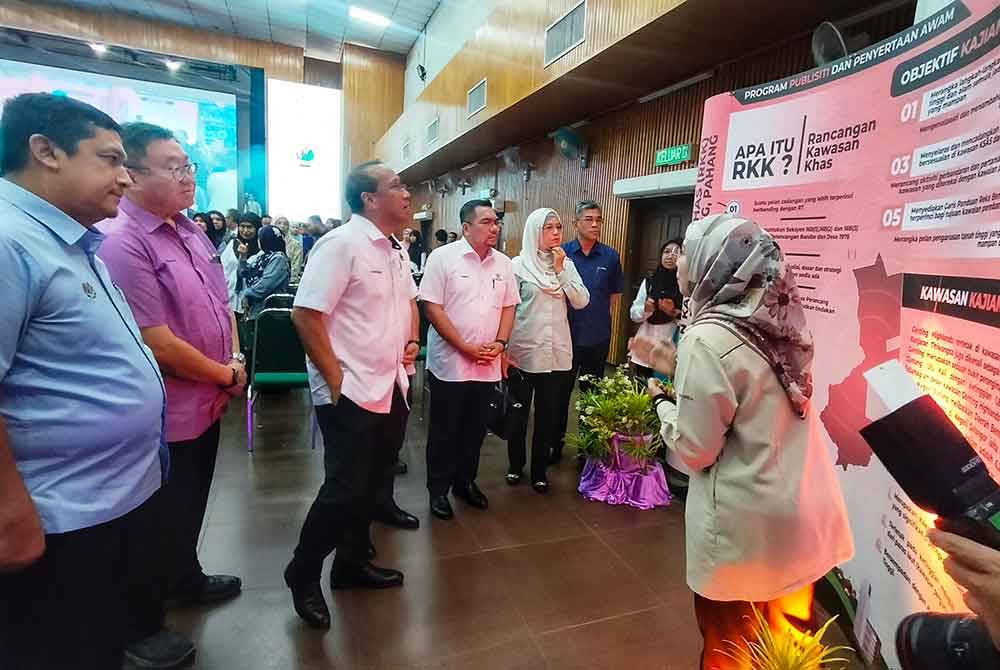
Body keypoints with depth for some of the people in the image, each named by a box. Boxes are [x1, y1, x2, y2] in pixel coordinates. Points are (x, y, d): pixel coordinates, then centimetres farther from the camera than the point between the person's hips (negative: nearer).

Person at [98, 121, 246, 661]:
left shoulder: (191, 231, 5)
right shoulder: (121, 242, -23)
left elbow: (222, 303, 13)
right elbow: (156, 342, -25)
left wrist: (236, 363, 0)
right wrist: (226, 375, -13)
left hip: (206, 402, 8)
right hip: (167, 412, -7)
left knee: (191, 505, 24)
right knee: (163, 516, 14)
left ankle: (185, 580, 48)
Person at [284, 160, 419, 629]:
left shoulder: (396, 249, 11)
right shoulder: (342, 244, -16)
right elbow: (306, 315, -20)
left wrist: (412, 340, 9)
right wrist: (336, 380, -18)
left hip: (391, 389, 8)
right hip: (350, 394, -8)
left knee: (372, 485, 18)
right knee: (345, 490, 2)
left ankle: (352, 563, 38)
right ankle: (302, 576, 26)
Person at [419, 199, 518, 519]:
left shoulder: (503, 263, 7)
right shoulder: (443, 258, -9)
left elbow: (509, 306, 12)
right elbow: (432, 307, -12)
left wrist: (499, 343, -4)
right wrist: (465, 347, -15)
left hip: (487, 365, 5)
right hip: (449, 363, -4)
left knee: (476, 429, 15)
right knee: (444, 431, 8)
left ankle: (465, 482, 34)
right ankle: (438, 489, 24)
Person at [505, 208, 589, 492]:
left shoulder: (567, 264, 7)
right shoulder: (519, 264, -4)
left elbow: (581, 302, -3)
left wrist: (561, 270, -10)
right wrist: (506, 348, -6)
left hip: (557, 352, 3)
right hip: (524, 351, -3)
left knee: (548, 413, 10)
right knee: (519, 411, 11)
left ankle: (539, 469, 26)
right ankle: (515, 464, 31)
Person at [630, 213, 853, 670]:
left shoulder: (707, 338, -23)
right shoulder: (774, 323, 1)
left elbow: (695, 449, -19)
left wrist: (661, 400, -3)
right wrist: (679, 368, 11)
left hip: (750, 527, -7)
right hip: (805, 513, 8)